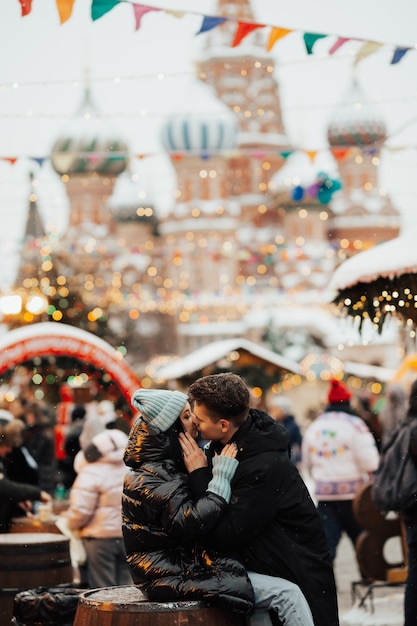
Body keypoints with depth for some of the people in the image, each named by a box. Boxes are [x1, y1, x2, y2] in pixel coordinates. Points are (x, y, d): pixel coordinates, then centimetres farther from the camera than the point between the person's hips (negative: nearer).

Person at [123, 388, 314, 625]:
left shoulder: (170, 465, 13)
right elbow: (190, 523, -27)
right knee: (288, 594, -13)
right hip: (178, 577, -10)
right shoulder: (149, 478, -17)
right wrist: (222, 475, -19)